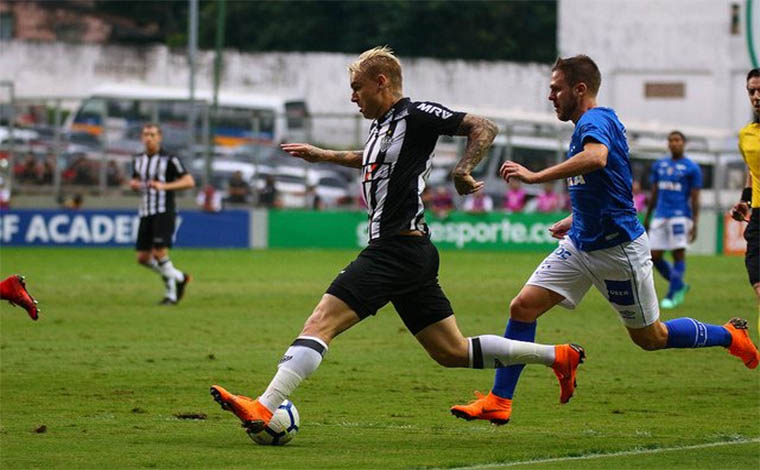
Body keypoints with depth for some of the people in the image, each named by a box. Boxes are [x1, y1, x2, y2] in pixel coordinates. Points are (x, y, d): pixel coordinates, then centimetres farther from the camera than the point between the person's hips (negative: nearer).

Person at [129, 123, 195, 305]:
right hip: (145, 213, 7)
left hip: (164, 212, -7)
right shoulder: (138, 160, 13)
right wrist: (133, 184, 2)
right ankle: (179, 278, 21)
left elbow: (189, 181, -10)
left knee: (159, 253, -17)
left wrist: (164, 186, -22)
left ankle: (171, 293, -1)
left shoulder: (169, 160, -6)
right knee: (143, 258, 2)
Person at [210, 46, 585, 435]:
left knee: (320, 323, -17)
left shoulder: (415, 114, -8)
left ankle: (264, 409, -25)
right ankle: (556, 356, 16)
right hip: (404, 253, 10)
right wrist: (323, 155, 39)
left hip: (396, 249, -10)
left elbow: (484, 128, -12)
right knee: (453, 352, 13)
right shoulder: (382, 126, 19)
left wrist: (463, 170, -24)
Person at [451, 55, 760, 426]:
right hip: (581, 244, 9)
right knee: (523, 307, -5)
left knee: (650, 338, 6)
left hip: (617, 249, -9)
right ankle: (499, 402, -3)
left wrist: (535, 176, -43)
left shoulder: (595, 121, -18)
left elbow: (596, 158, -43)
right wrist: (574, 220, 27)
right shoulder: (588, 126, 12)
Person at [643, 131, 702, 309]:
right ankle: (679, 286, 19)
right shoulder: (659, 165, 14)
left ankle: (673, 295, -1)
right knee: (654, 257, 2)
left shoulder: (691, 168, 0)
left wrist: (695, 224, -9)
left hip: (680, 216, -5)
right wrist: (646, 219, 20)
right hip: (660, 216, 5)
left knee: (678, 254, -7)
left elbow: (695, 199, -2)